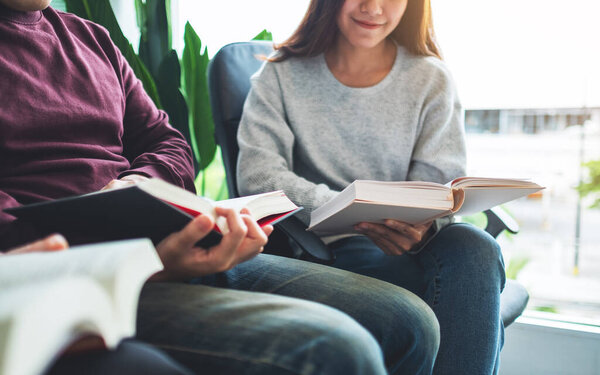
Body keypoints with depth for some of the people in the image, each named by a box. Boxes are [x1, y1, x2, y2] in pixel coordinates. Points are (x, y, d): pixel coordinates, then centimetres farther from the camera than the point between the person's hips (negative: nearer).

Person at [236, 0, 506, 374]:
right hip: (331, 247, -2)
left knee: (474, 247, -31)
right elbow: (256, 175, -9)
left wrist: (422, 226, -27)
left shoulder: (431, 80, 6)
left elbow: (441, 185, -1)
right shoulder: (282, 74, 3)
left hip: (414, 245, 3)